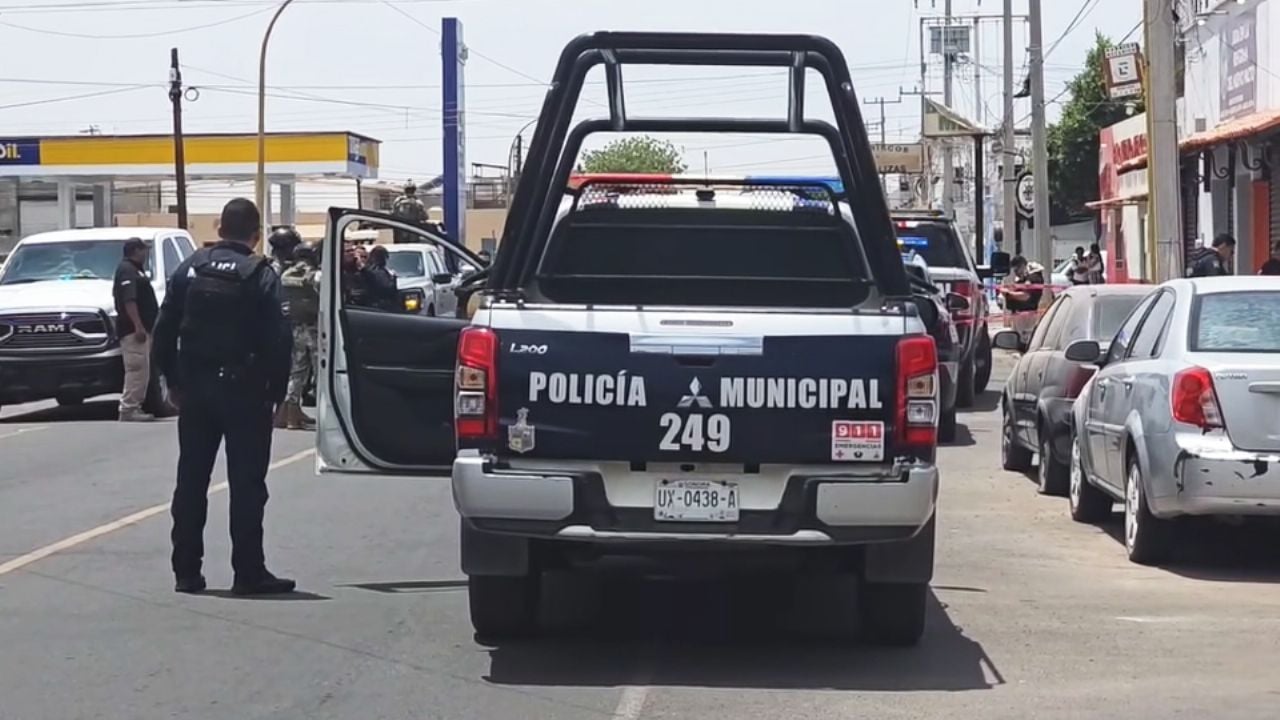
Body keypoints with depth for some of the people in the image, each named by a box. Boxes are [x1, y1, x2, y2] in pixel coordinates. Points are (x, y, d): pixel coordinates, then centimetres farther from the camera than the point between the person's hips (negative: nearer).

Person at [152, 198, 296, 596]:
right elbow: (277, 340, -13)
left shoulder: (190, 268, 3)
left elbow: (164, 330, 5)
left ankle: (186, 570, 13)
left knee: (191, 482, 11)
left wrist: (173, 381, 12)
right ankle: (248, 573, -1)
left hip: (195, 389, 4)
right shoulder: (262, 277, -9)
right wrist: (277, 392, -4)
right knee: (246, 485, 0)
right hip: (244, 391, -4)